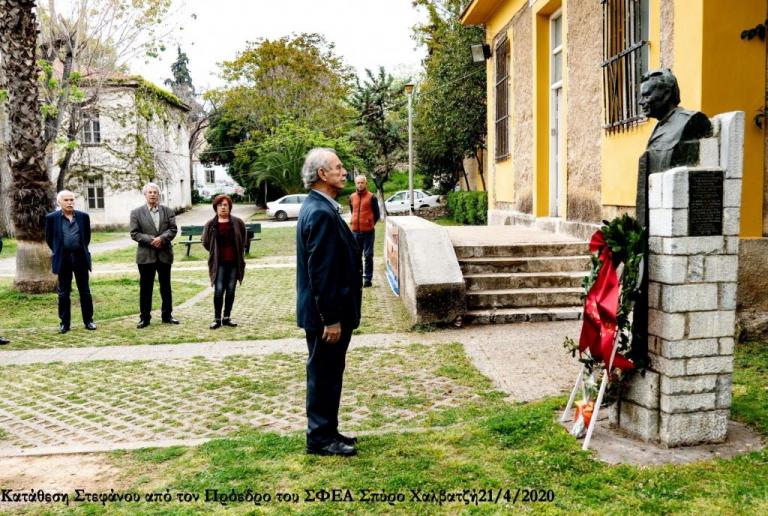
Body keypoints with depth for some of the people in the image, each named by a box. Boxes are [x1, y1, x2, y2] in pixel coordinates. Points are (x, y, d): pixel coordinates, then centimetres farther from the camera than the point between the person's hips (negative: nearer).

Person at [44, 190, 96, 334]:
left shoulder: (83, 216, 3)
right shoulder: (52, 218, -1)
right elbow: (49, 238, 8)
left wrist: (82, 250, 12)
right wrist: (59, 252, 8)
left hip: (80, 258, 1)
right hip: (63, 260, -1)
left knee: (85, 291, 6)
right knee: (64, 293, 5)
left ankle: (88, 320, 14)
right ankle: (64, 323, 13)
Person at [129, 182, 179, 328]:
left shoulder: (168, 211, 7)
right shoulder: (136, 213, 1)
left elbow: (173, 229, -1)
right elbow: (134, 233, -5)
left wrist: (162, 238, -19)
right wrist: (151, 240, -17)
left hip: (165, 254, 2)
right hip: (146, 255, -2)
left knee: (166, 286, 9)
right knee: (145, 288, 4)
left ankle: (167, 315, 19)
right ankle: (144, 317, 11)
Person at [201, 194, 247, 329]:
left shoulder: (238, 222, 0)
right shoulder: (211, 224, -2)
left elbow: (242, 241, 13)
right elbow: (206, 242, 7)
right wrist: (215, 253, 10)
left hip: (234, 262, 2)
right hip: (219, 263, -1)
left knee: (231, 290, 7)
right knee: (218, 291, -6)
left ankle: (227, 318, 16)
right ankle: (217, 319, 4)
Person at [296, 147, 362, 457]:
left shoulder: (319, 207, 11)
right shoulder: (321, 213, -21)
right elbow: (320, 272, -24)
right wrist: (331, 319, -21)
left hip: (330, 310, 10)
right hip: (326, 314, -10)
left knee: (327, 373, 18)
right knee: (324, 374, 2)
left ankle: (326, 432, 31)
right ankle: (320, 439, 16)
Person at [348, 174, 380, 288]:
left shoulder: (372, 197, -4)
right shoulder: (352, 197, 8)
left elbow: (377, 215, 2)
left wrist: (370, 224, 3)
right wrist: (354, 222, 12)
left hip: (368, 231, -4)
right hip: (355, 231, 4)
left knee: (368, 256, 1)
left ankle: (368, 278, 6)